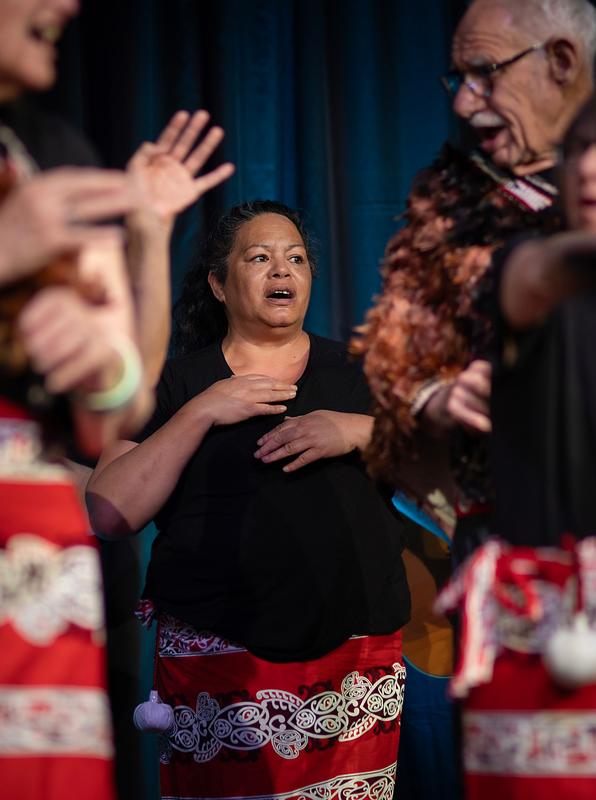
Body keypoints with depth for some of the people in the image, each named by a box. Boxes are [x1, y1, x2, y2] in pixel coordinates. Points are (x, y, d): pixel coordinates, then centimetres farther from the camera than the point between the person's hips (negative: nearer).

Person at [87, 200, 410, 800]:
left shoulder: (356, 370, 12)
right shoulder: (177, 383, 8)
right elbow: (109, 513, -4)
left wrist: (358, 431, -11)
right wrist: (202, 412, -8)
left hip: (359, 652, 2)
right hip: (222, 657, -1)